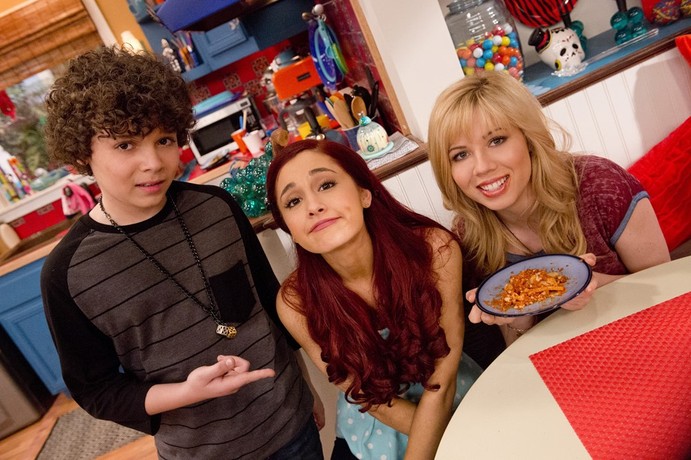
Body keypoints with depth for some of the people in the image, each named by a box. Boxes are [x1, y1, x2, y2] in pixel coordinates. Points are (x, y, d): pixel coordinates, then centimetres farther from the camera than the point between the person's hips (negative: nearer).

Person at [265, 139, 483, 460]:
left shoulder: (435, 249, -25)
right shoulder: (297, 303, -22)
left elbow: (441, 384, -17)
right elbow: (370, 396, -10)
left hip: (457, 403, 1)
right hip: (372, 432, 0)